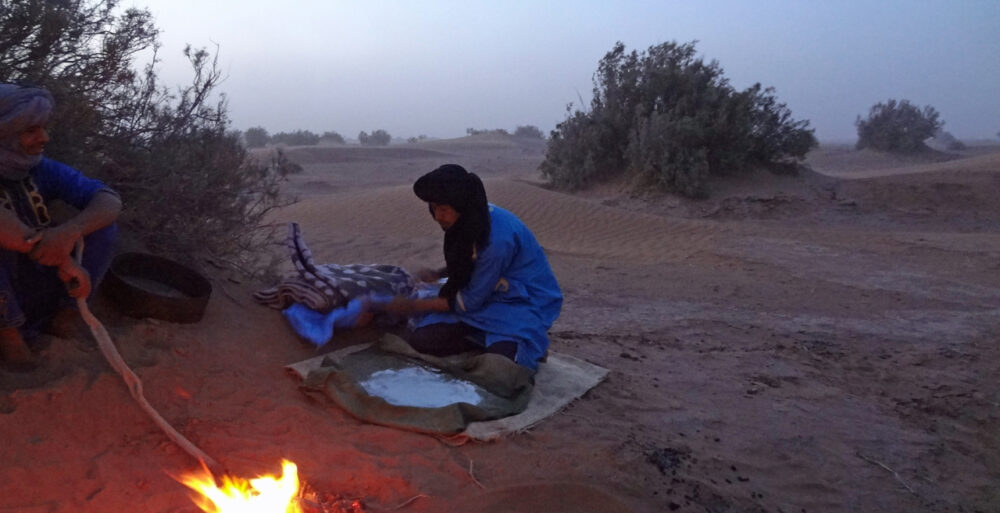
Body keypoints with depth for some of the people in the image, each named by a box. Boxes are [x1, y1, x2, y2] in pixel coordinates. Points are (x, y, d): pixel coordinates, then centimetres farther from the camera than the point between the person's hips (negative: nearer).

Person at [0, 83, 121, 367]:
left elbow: (110, 201, -18)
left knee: (103, 225, -12)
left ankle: (66, 311, 2)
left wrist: (70, 231, -39)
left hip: (44, 290, 4)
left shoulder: (43, 169, -8)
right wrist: (64, 260, -44)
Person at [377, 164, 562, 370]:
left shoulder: (498, 237, -29)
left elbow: (471, 301, -20)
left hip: (524, 304, -7)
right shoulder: (473, 220, -5)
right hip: (487, 296, 7)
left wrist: (414, 306, -12)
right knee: (420, 339, -13)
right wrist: (437, 274, -4)